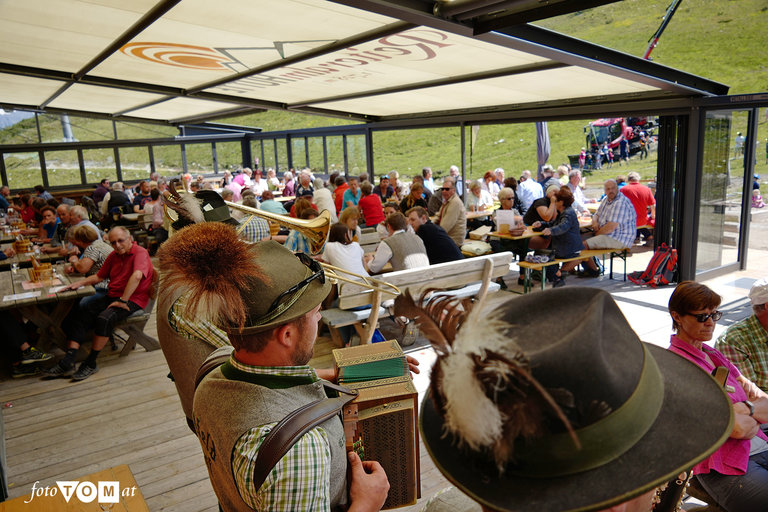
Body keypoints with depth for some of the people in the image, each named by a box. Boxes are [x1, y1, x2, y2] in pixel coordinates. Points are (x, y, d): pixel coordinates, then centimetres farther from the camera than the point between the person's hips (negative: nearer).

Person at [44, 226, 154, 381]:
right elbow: (99, 276, 25)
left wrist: (123, 301, -29)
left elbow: (137, 276, -28)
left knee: (104, 319, -31)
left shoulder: (140, 252, -12)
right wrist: (79, 283, 8)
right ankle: (68, 362, -14)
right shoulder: (113, 256, 17)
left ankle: (91, 363, -16)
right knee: (83, 314, -10)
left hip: (132, 300, -8)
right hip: (112, 297, 8)